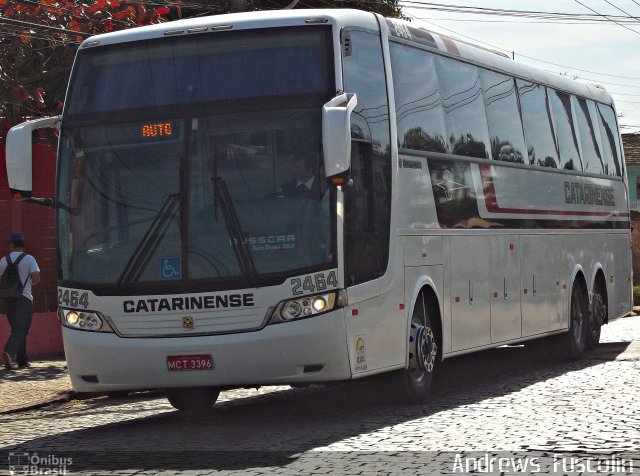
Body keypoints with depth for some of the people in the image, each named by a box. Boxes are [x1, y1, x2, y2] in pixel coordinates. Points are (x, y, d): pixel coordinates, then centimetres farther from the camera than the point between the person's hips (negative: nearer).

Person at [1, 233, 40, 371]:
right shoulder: (29, 259, -6)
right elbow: (36, 278, -14)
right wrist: (29, 283, 8)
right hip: (24, 298, -4)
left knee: (16, 328, 15)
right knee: (21, 330, -7)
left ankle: (22, 360, 16)